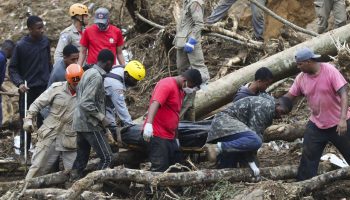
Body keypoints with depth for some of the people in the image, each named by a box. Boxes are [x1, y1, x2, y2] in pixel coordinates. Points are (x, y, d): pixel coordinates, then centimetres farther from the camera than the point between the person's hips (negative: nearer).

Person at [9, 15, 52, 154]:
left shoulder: (45, 41, 2)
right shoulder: (21, 46, -9)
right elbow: (12, 68, -4)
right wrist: (19, 83, -18)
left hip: (44, 87, 3)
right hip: (27, 89, -3)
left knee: (43, 119, 1)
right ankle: (24, 149, 9)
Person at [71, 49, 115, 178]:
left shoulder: (89, 72, 12)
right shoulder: (97, 77, -16)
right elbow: (86, 103, -24)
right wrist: (102, 118, -16)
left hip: (80, 124, 10)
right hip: (90, 124, -10)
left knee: (81, 158, 12)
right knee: (106, 158, -8)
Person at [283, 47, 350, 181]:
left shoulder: (330, 71, -20)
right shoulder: (301, 78, -5)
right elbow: (289, 97, 4)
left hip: (339, 123, -4)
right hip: (316, 124, 5)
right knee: (308, 156, 4)